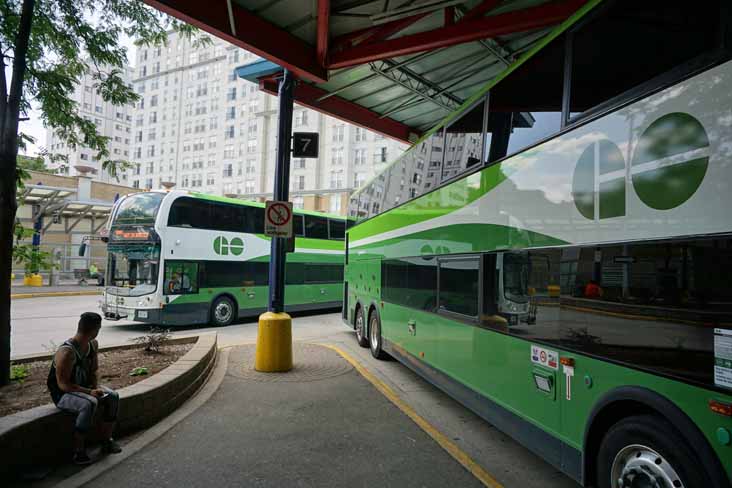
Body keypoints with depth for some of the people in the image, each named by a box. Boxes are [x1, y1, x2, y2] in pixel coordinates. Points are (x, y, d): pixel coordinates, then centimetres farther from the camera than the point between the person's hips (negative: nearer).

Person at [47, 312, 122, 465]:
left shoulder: (93, 344, -4)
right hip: (62, 394, -8)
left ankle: (106, 441, 2)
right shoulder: (67, 352, -29)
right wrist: (90, 392, -28)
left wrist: (96, 387, -9)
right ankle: (78, 451, -21)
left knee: (113, 397, -10)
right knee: (89, 404, -34)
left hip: (83, 386, 8)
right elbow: (63, 384, -26)